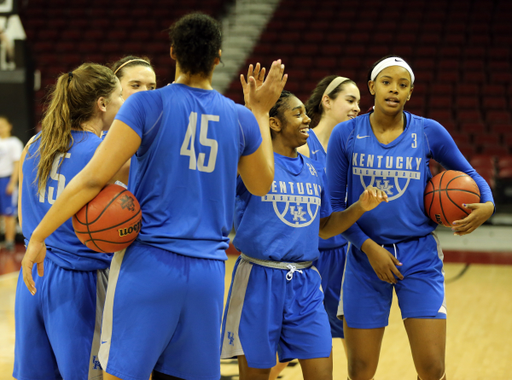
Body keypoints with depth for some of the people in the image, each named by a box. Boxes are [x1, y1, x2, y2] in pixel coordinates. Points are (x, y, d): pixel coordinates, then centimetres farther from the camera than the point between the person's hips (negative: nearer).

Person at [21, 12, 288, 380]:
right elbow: (261, 185, 24)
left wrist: (39, 235, -4)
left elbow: (93, 178, -11)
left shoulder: (146, 105, -6)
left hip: (149, 265, -3)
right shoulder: (241, 118, 6)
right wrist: (261, 112, 32)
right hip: (208, 273, 4)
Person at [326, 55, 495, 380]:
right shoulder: (346, 135, -1)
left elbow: (469, 174, 13)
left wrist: (487, 205, -8)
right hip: (366, 258, 0)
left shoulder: (429, 132, -1)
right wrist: (368, 246, -11)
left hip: (420, 258, 0)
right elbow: (335, 204, 0)